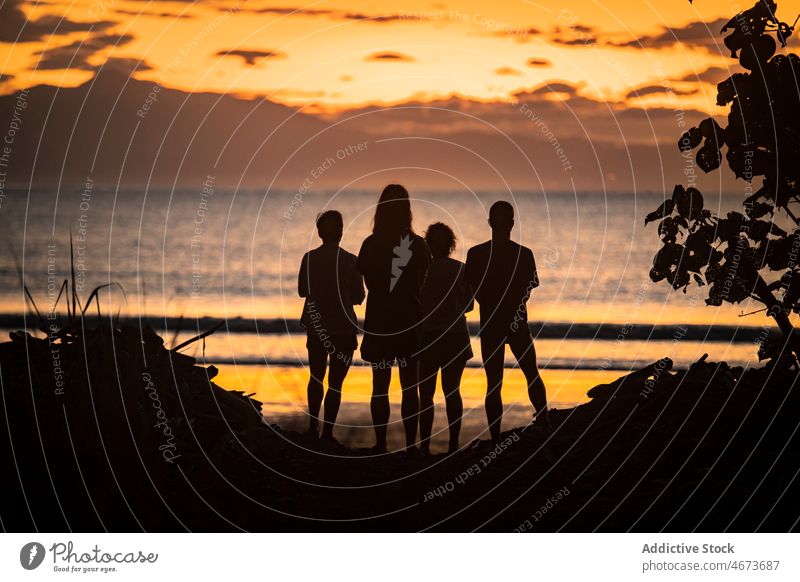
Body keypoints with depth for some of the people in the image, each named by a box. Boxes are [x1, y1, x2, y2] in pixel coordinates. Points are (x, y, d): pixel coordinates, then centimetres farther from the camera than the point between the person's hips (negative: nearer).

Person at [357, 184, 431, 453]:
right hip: (410, 321, 0)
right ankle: (410, 445, 2)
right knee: (410, 386, 5)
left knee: (380, 385, 7)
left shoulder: (371, 244, -7)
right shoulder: (418, 245, -6)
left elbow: (368, 280, 1)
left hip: (378, 322, 0)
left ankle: (380, 444, 5)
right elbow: (422, 284, 3)